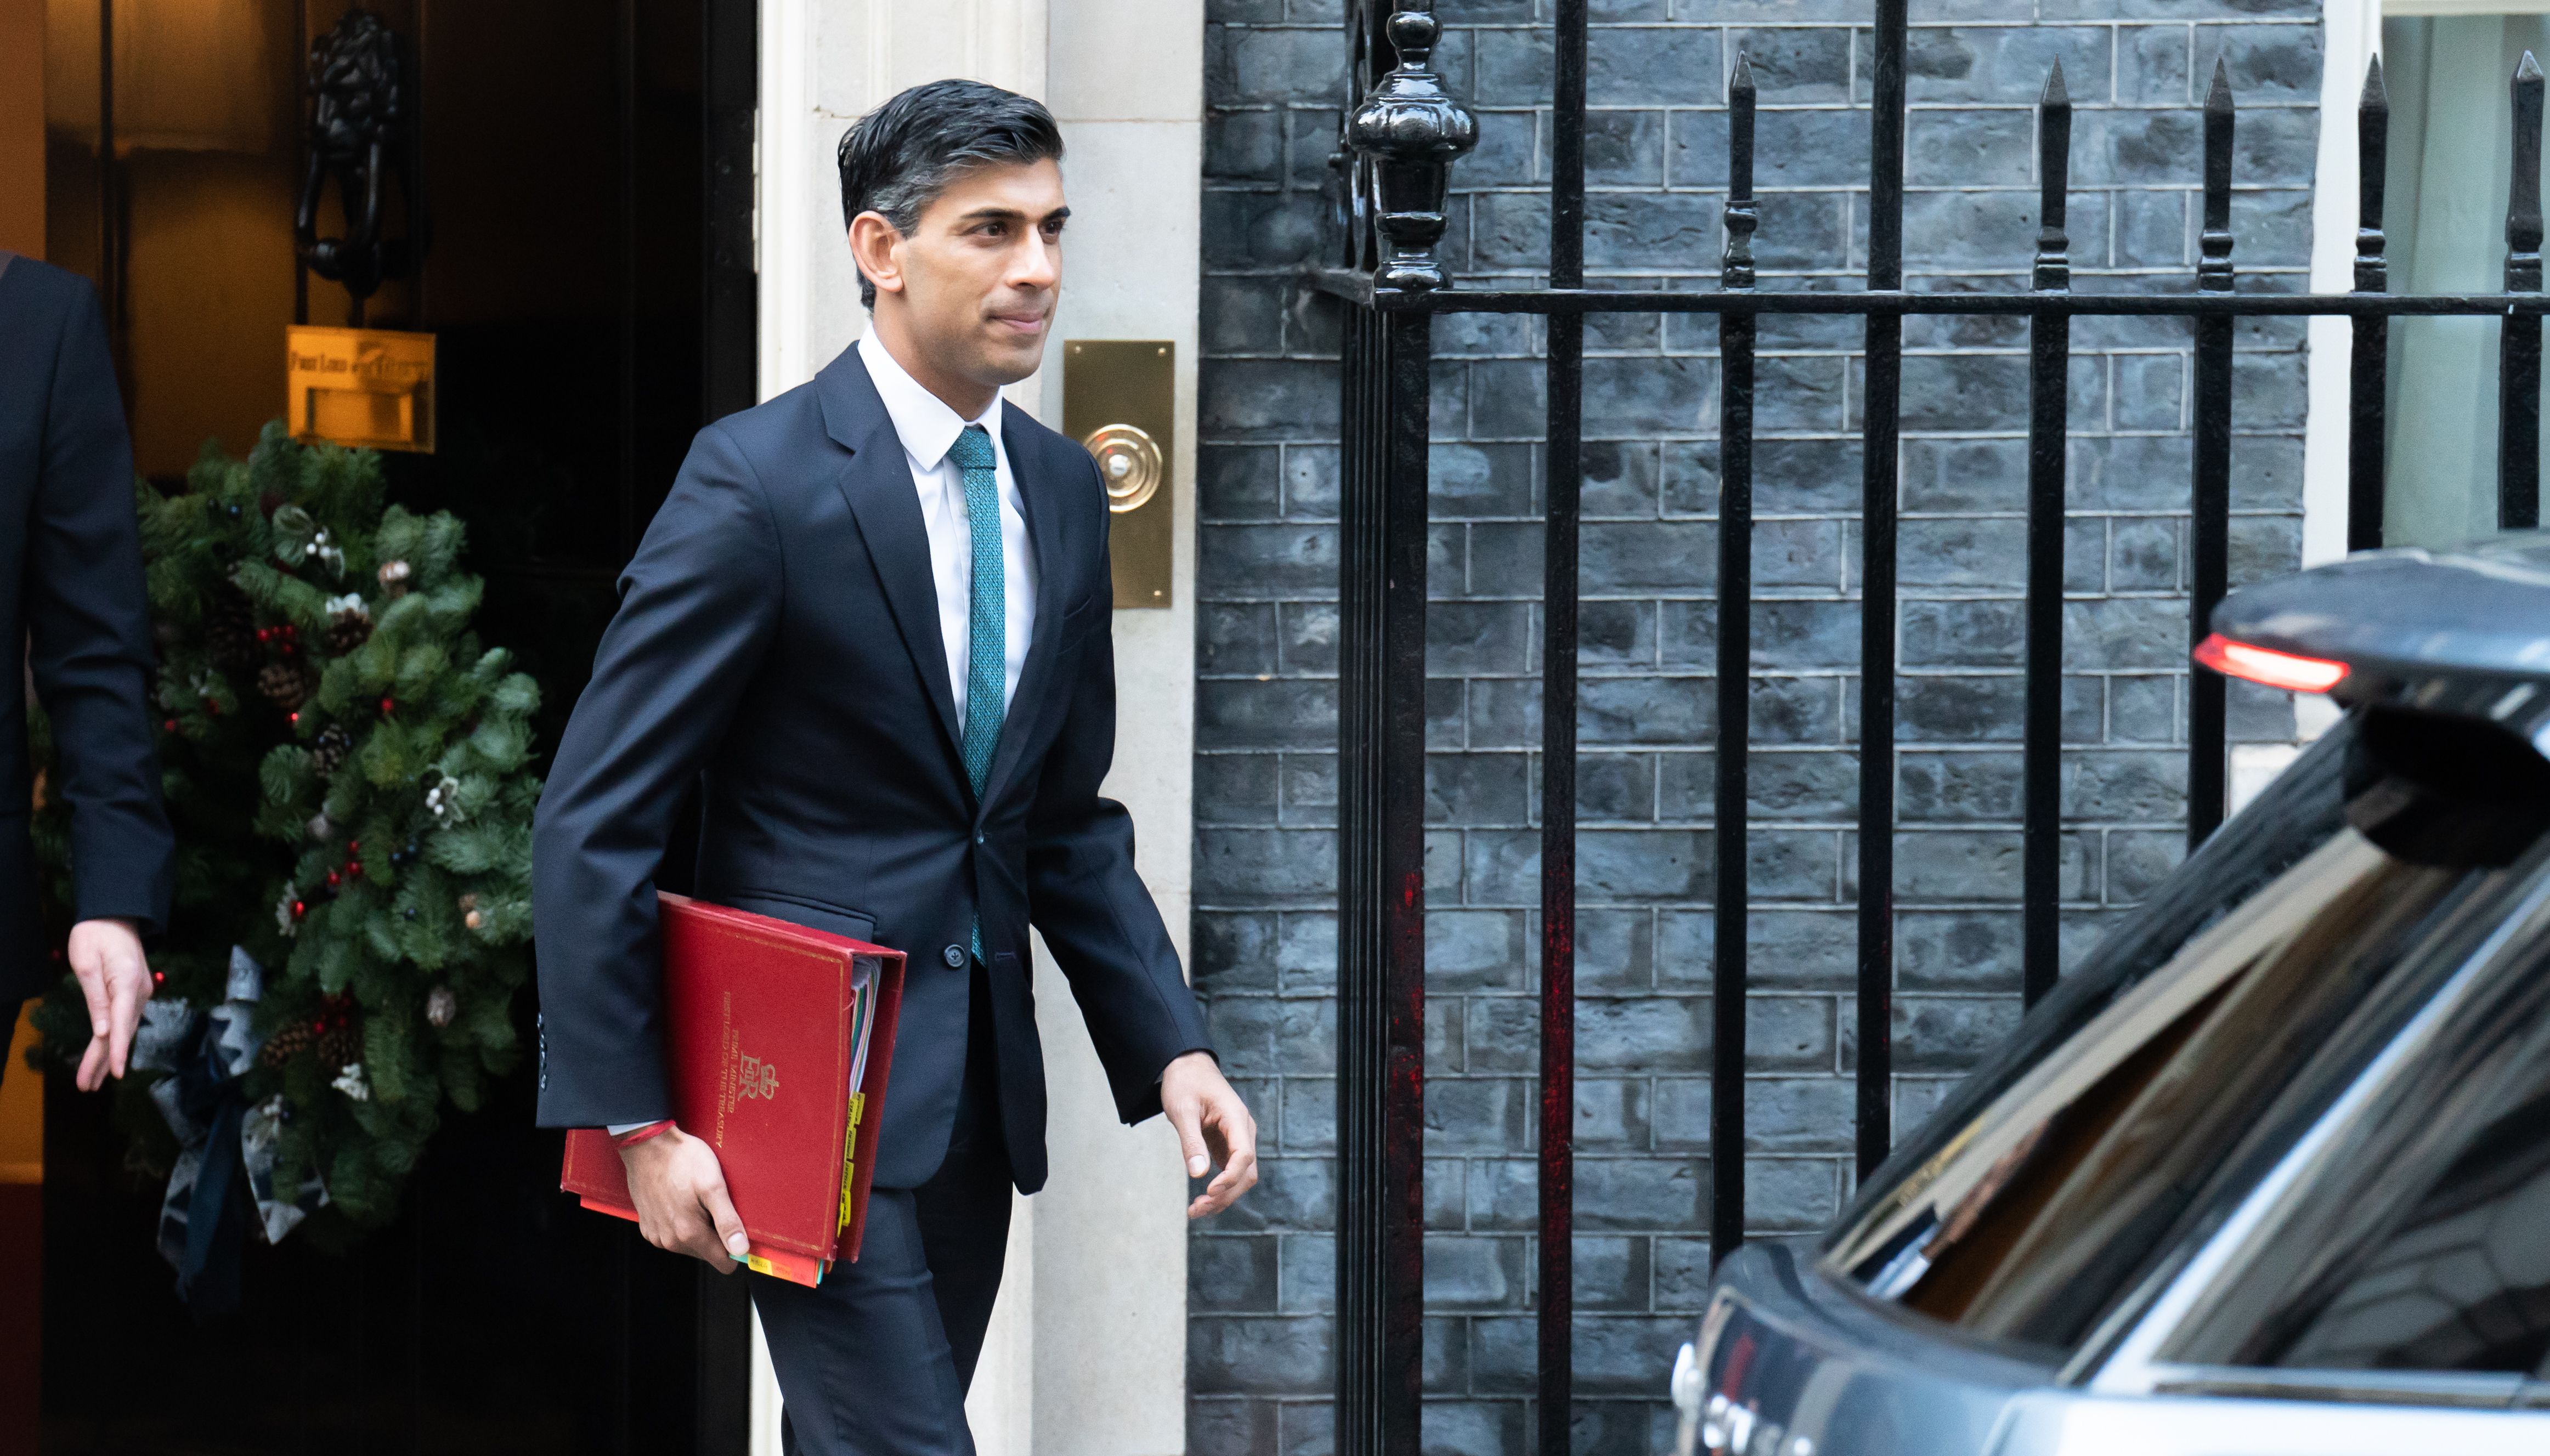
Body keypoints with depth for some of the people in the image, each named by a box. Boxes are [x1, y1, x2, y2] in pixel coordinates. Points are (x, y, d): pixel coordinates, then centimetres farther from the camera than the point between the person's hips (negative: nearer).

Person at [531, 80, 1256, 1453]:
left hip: (978, 1084, 7)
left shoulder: (1061, 489, 9)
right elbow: (593, 824, -12)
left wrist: (1171, 1046, 5)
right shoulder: (759, 479, -13)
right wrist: (636, 1123, -16)